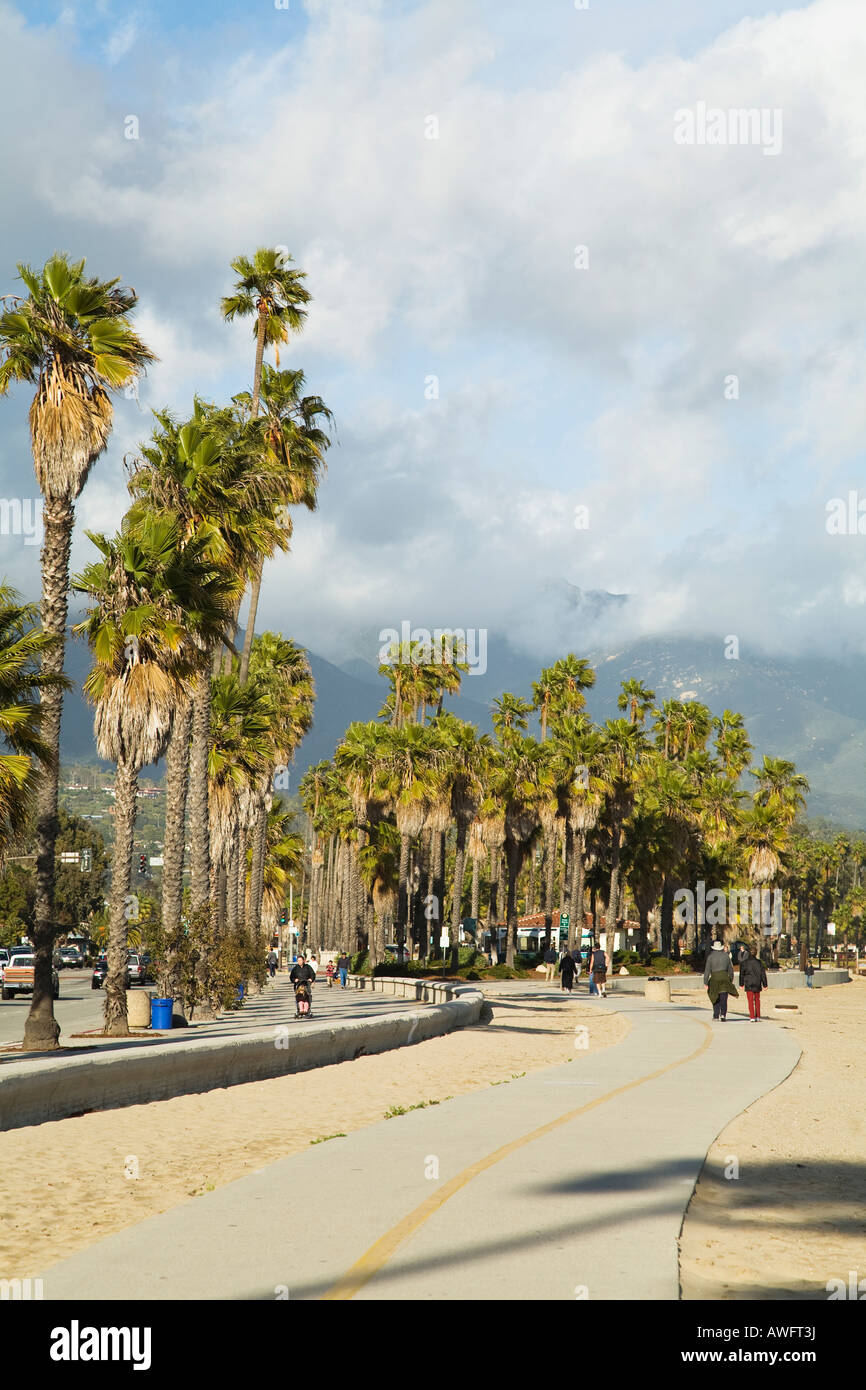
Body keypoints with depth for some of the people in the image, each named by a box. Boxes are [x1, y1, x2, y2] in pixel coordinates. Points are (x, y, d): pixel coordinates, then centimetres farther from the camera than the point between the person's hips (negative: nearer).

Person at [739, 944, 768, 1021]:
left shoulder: (744, 962, -3)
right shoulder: (759, 962, -1)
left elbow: (742, 974, 3)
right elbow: (763, 974, 3)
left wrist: (741, 984, 13)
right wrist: (764, 984, 9)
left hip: (748, 984, -2)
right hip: (757, 984, 2)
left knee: (750, 1001, 0)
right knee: (757, 1001, 13)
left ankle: (752, 1017, -7)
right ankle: (758, 1017, 13)